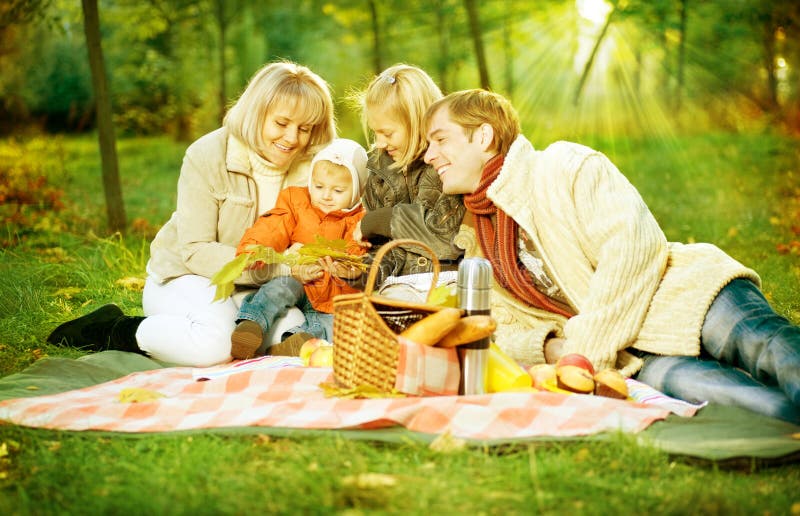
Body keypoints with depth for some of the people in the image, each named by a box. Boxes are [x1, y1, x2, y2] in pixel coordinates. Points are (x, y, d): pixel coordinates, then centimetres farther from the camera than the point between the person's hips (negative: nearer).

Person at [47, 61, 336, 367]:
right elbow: (195, 250, -20)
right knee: (216, 343, -35)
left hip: (247, 288, 6)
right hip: (186, 275, -5)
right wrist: (273, 265, -32)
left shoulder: (308, 169, -4)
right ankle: (118, 332, -6)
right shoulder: (207, 156, -17)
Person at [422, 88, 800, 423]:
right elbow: (505, 331, 15)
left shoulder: (563, 166, 2)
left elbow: (632, 244, -11)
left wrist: (586, 352, -15)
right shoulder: (475, 243, 21)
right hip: (631, 355, 3)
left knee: (762, 343, -35)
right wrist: (550, 349, -9)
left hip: (679, 295, -3)